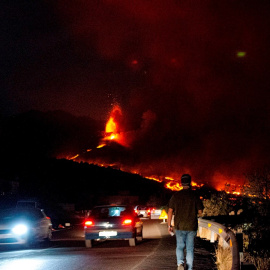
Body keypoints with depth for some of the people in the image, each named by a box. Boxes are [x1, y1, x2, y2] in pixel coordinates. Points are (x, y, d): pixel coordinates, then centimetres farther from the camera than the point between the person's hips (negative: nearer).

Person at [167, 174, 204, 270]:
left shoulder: (175, 195, 0)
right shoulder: (194, 195, -4)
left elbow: (170, 211, -1)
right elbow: (200, 212, -3)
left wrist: (169, 225, 5)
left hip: (179, 226, 1)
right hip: (192, 226, -1)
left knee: (180, 246, 13)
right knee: (190, 248, 8)